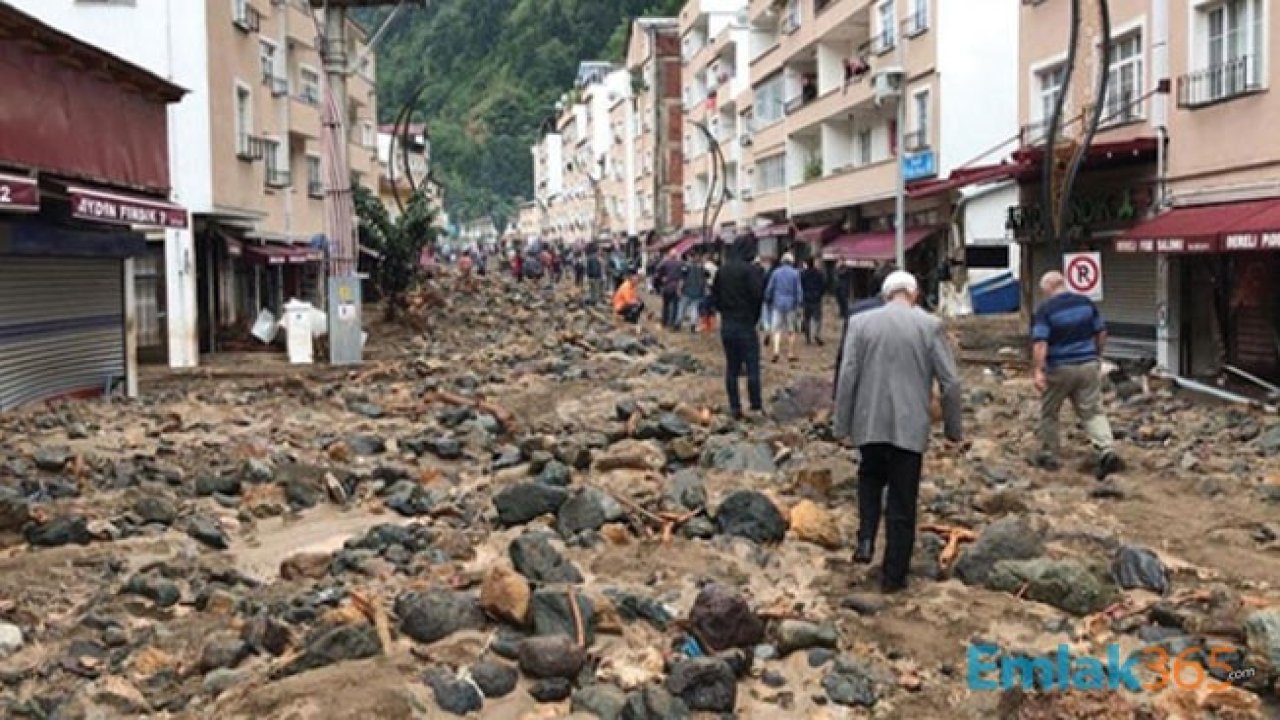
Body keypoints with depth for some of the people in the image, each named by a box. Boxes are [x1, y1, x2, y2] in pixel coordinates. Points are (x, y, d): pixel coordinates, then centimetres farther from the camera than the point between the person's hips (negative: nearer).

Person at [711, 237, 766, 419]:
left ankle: (734, 407, 11)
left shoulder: (722, 270, 5)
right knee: (752, 366, 1)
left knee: (731, 367, 9)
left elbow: (715, 295, 10)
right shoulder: (750, 270, -13)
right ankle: (756, 404, 0)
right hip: (745, 324, -6)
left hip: (726, 324, 6)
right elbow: (757, 295, -17)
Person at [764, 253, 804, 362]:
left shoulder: (776, 272, 2)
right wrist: (799, 304, 0)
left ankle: (776, 350, -15)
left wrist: (768, 302, 16)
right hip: (791, 305, -1)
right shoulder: (795, 273, -3)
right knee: (791, 330, 7)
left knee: (777, 329, 4)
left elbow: (769, 289, 4)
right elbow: (799, 290, -5)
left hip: (778, 305, 1)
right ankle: (791, 353, 11)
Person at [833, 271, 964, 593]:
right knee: (903, 502, 8)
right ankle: (894, 575, 14)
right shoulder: (930, 325, -2)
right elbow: (950, 382, -2)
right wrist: (954, 428, 9)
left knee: (870, 478, 27)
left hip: (869, 423, 1)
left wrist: (841, 424, 4)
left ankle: (866, 539, 8)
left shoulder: (861, 322, -1)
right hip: (910, 425, -1)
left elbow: (847, 376, -4)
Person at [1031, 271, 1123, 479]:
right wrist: (1097, 356, 23)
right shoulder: (1086, 303, 4)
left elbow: (1040, 343, -19)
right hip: (1088, 366, 4)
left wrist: (1038, 371, -20)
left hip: (1059, 369, -3)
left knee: (1049, 413, 14)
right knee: (1093, 412, 5)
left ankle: (1048, 456, 21)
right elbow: (1101, 333, 10)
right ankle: (1107, 451, -14)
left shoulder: (1045, 309, -11)